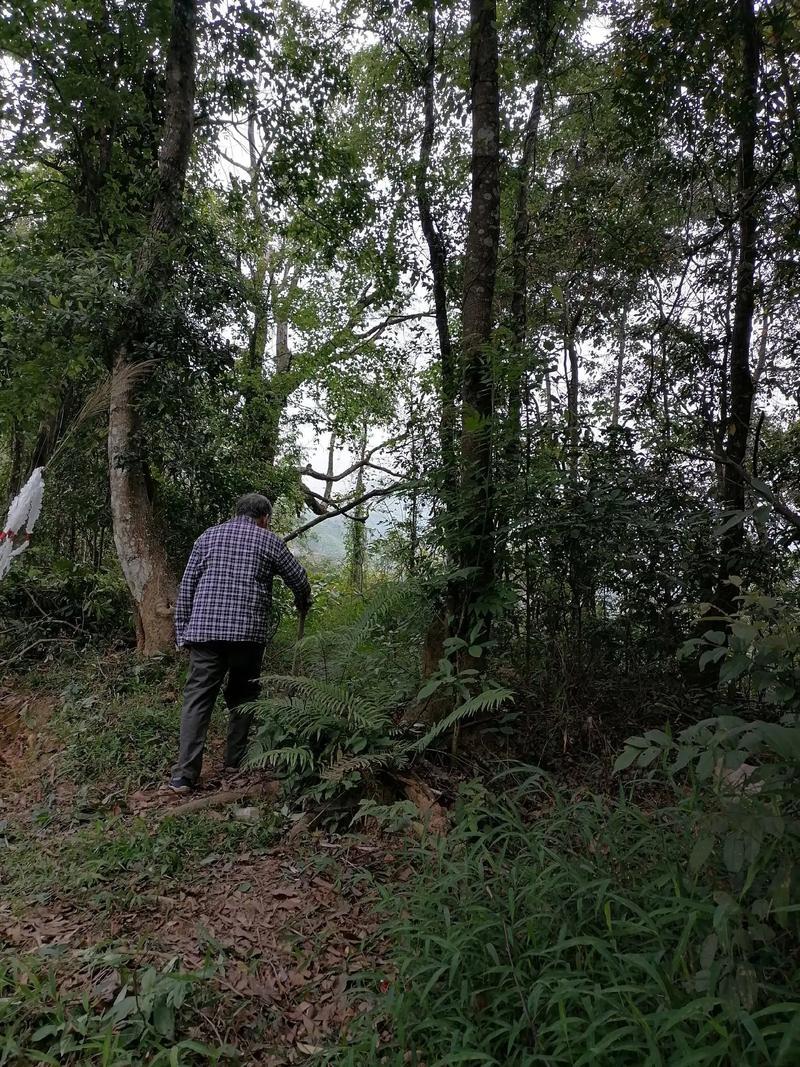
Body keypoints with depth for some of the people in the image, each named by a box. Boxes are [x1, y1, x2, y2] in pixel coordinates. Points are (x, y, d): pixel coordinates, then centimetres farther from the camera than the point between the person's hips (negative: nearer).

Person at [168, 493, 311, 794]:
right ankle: (235, 764, 20)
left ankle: (184, 775, -5)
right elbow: (298, 579, 14)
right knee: (242, 698, 15)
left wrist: (182, 632, 12)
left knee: (197, 699, 2)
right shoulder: (269, 540, 8)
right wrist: (303, 605, 35)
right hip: (249, 633, -1)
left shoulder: (207, 537, 14)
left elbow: (186, 588, 9)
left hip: (204, 630, 1)